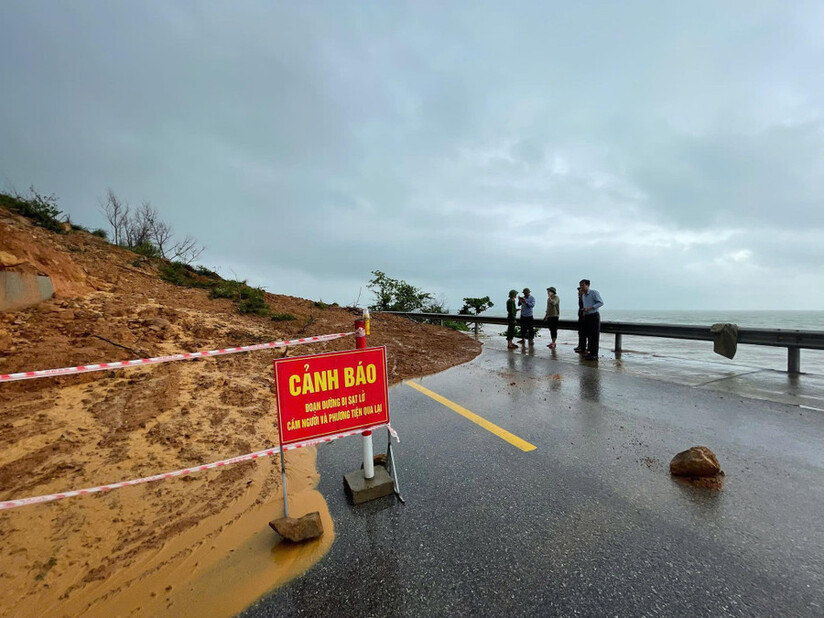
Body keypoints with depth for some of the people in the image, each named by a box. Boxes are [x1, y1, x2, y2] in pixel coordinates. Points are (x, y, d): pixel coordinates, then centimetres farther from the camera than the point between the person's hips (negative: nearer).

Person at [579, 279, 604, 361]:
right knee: (589, 335, 10)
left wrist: (590, 308, -21)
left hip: (594, 316, -8)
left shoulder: (594, 292, -8)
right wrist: (584, 309, 7)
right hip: (587, 316, 8)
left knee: (594, 336, -7)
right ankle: (590, 352, 17)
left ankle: (595, 355, -5)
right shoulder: (583, 295, 16)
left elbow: (601, 303, -14)